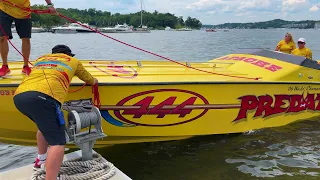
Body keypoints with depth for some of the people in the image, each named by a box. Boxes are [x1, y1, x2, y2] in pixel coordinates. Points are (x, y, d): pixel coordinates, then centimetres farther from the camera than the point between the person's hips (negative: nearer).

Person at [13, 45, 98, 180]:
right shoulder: (73, 61, 27)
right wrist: (94, 81, 65)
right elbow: (90, 80, 42)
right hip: (42, 97, -7)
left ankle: (41, 159, 43)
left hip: (19, 96, 7)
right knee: (58, 143, -8)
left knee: (45, 125, 33)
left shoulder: (41, 59, 35)